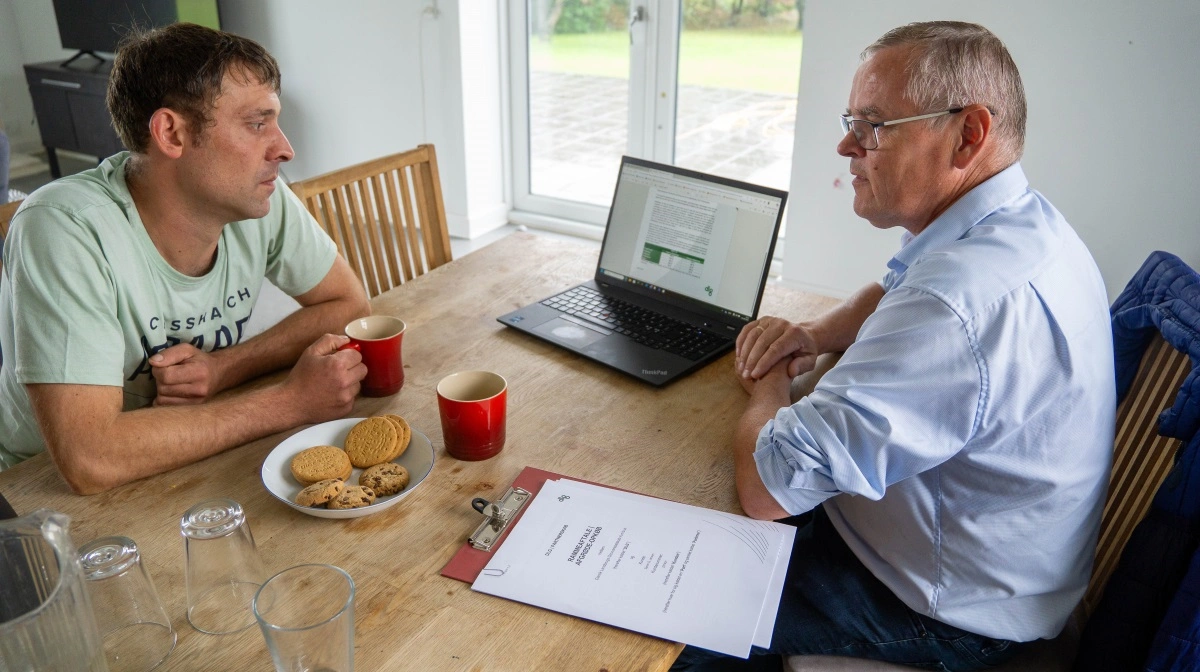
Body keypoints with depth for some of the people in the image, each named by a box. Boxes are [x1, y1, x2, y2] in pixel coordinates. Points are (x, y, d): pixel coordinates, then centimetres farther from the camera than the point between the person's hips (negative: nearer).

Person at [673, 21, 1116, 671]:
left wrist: (769, 386, -13)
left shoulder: (963, 300, -38)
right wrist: (816, 334, -3)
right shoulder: (1023, 222, -2)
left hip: (946, 611, -9)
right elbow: (897, 294, 19)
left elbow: (769, 486, -36)